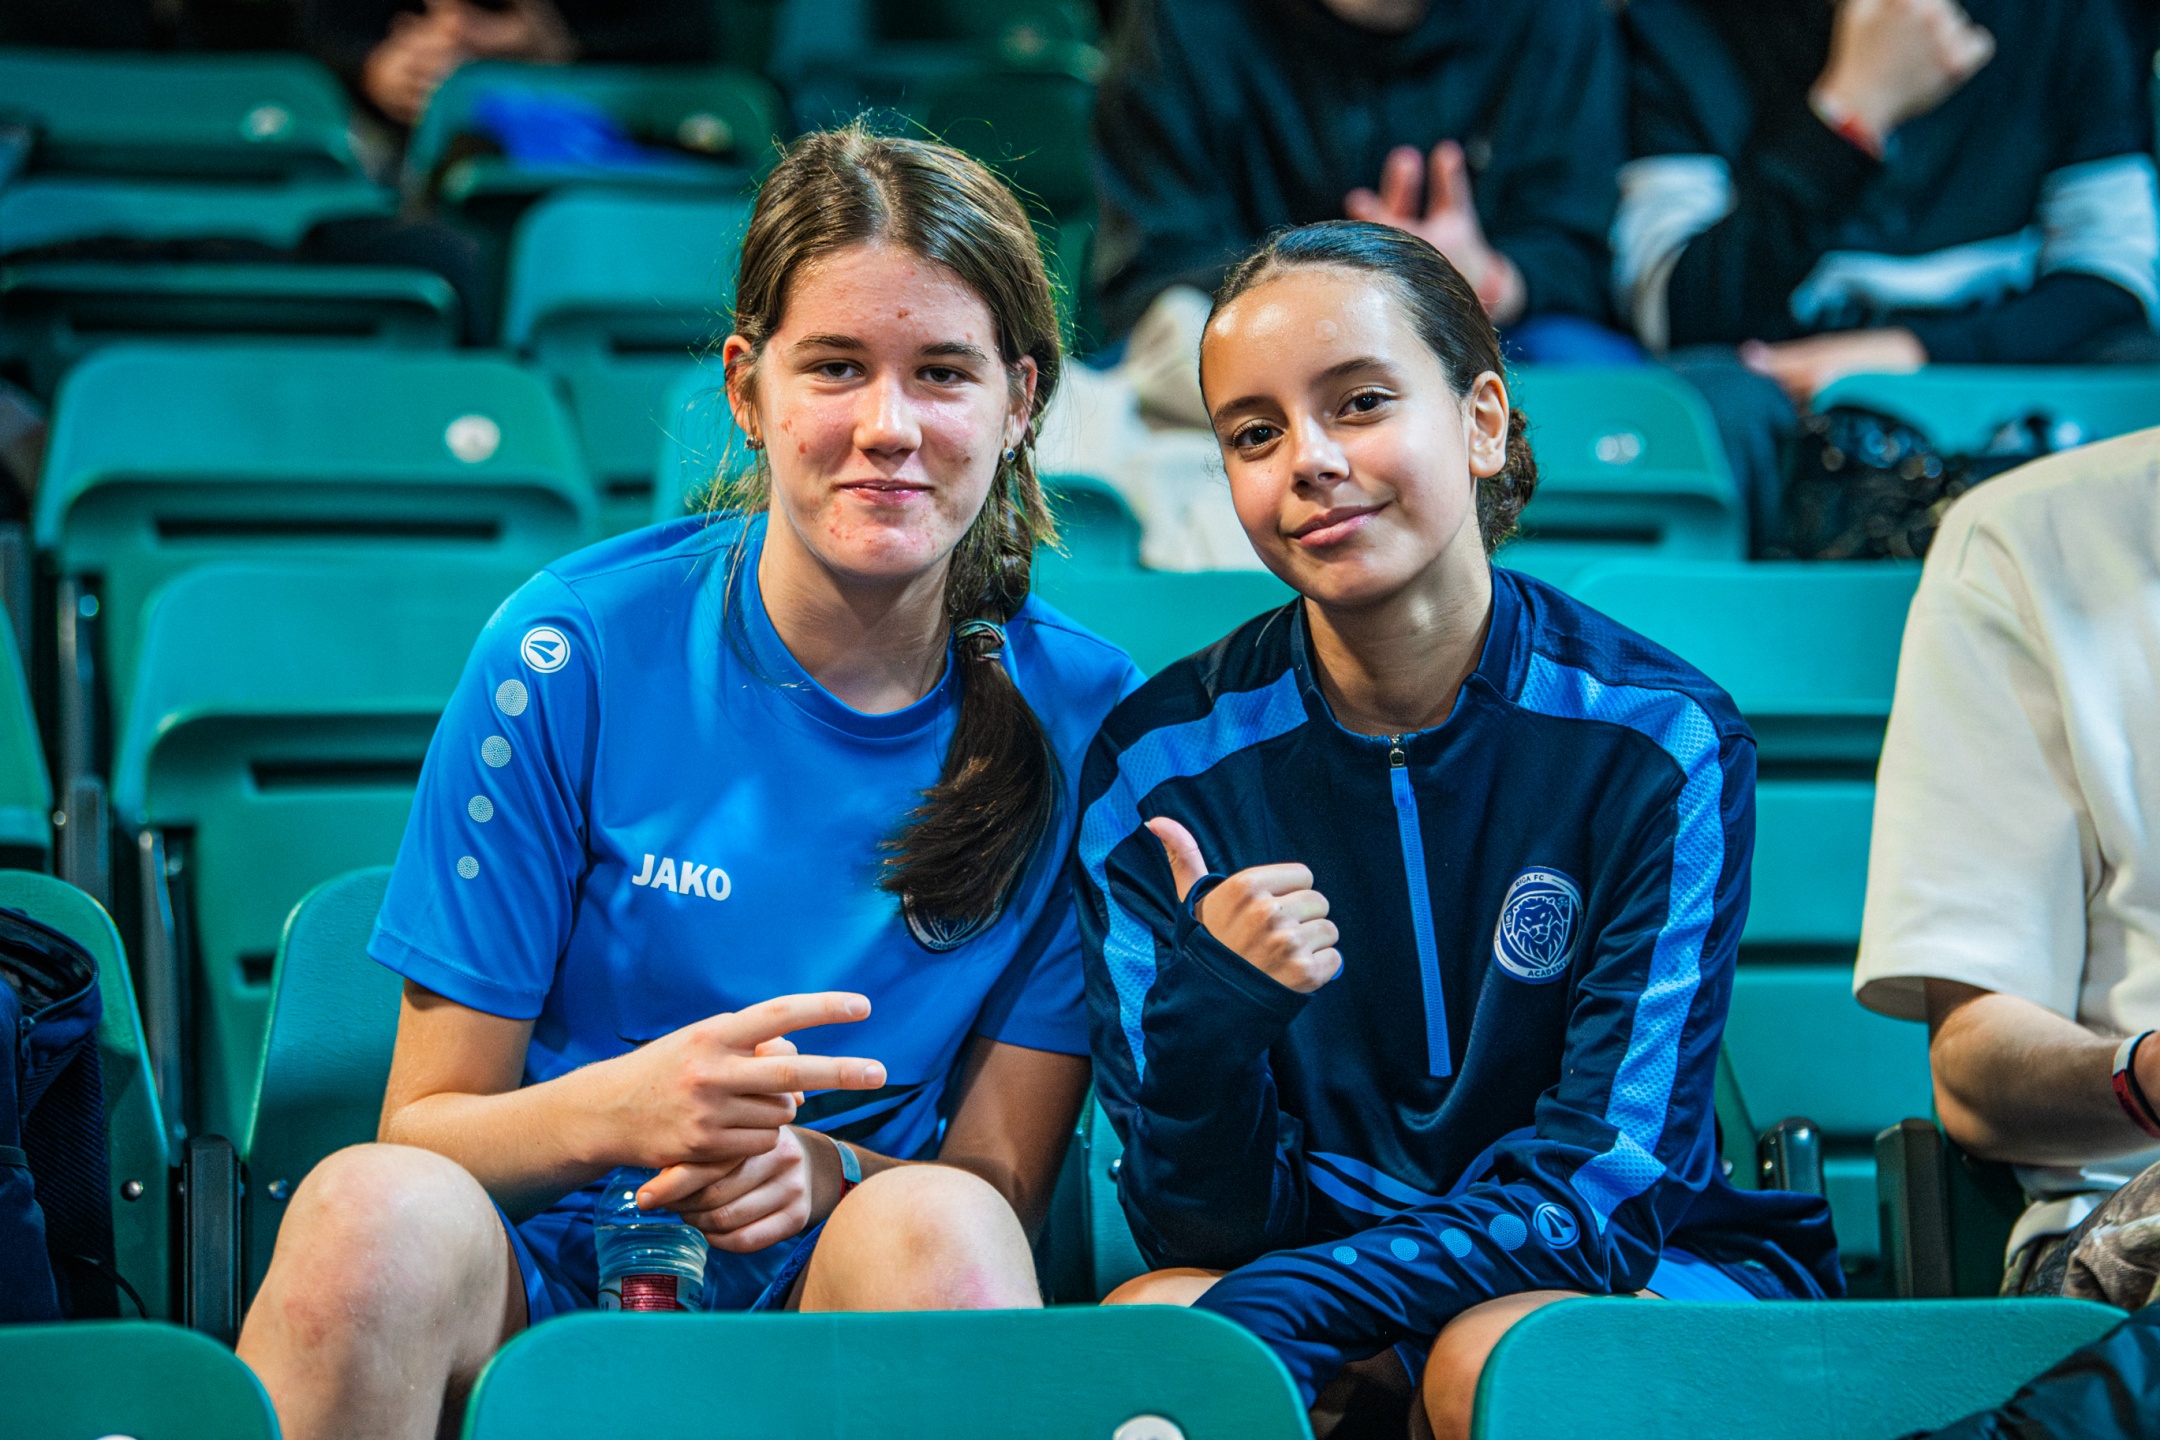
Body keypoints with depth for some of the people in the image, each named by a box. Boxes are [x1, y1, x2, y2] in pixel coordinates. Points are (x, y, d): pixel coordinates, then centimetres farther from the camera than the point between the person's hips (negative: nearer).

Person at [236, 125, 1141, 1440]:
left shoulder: (1083, 718, -2)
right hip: (537, 1295, 1)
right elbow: (426, 1128, -4)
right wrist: (620, 1110, -26)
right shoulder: (574, 655, -6)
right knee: (374, 1208, -32)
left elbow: (1003, 1175, 1)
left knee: (934, 1228, -34)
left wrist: (822, 1175, -21)